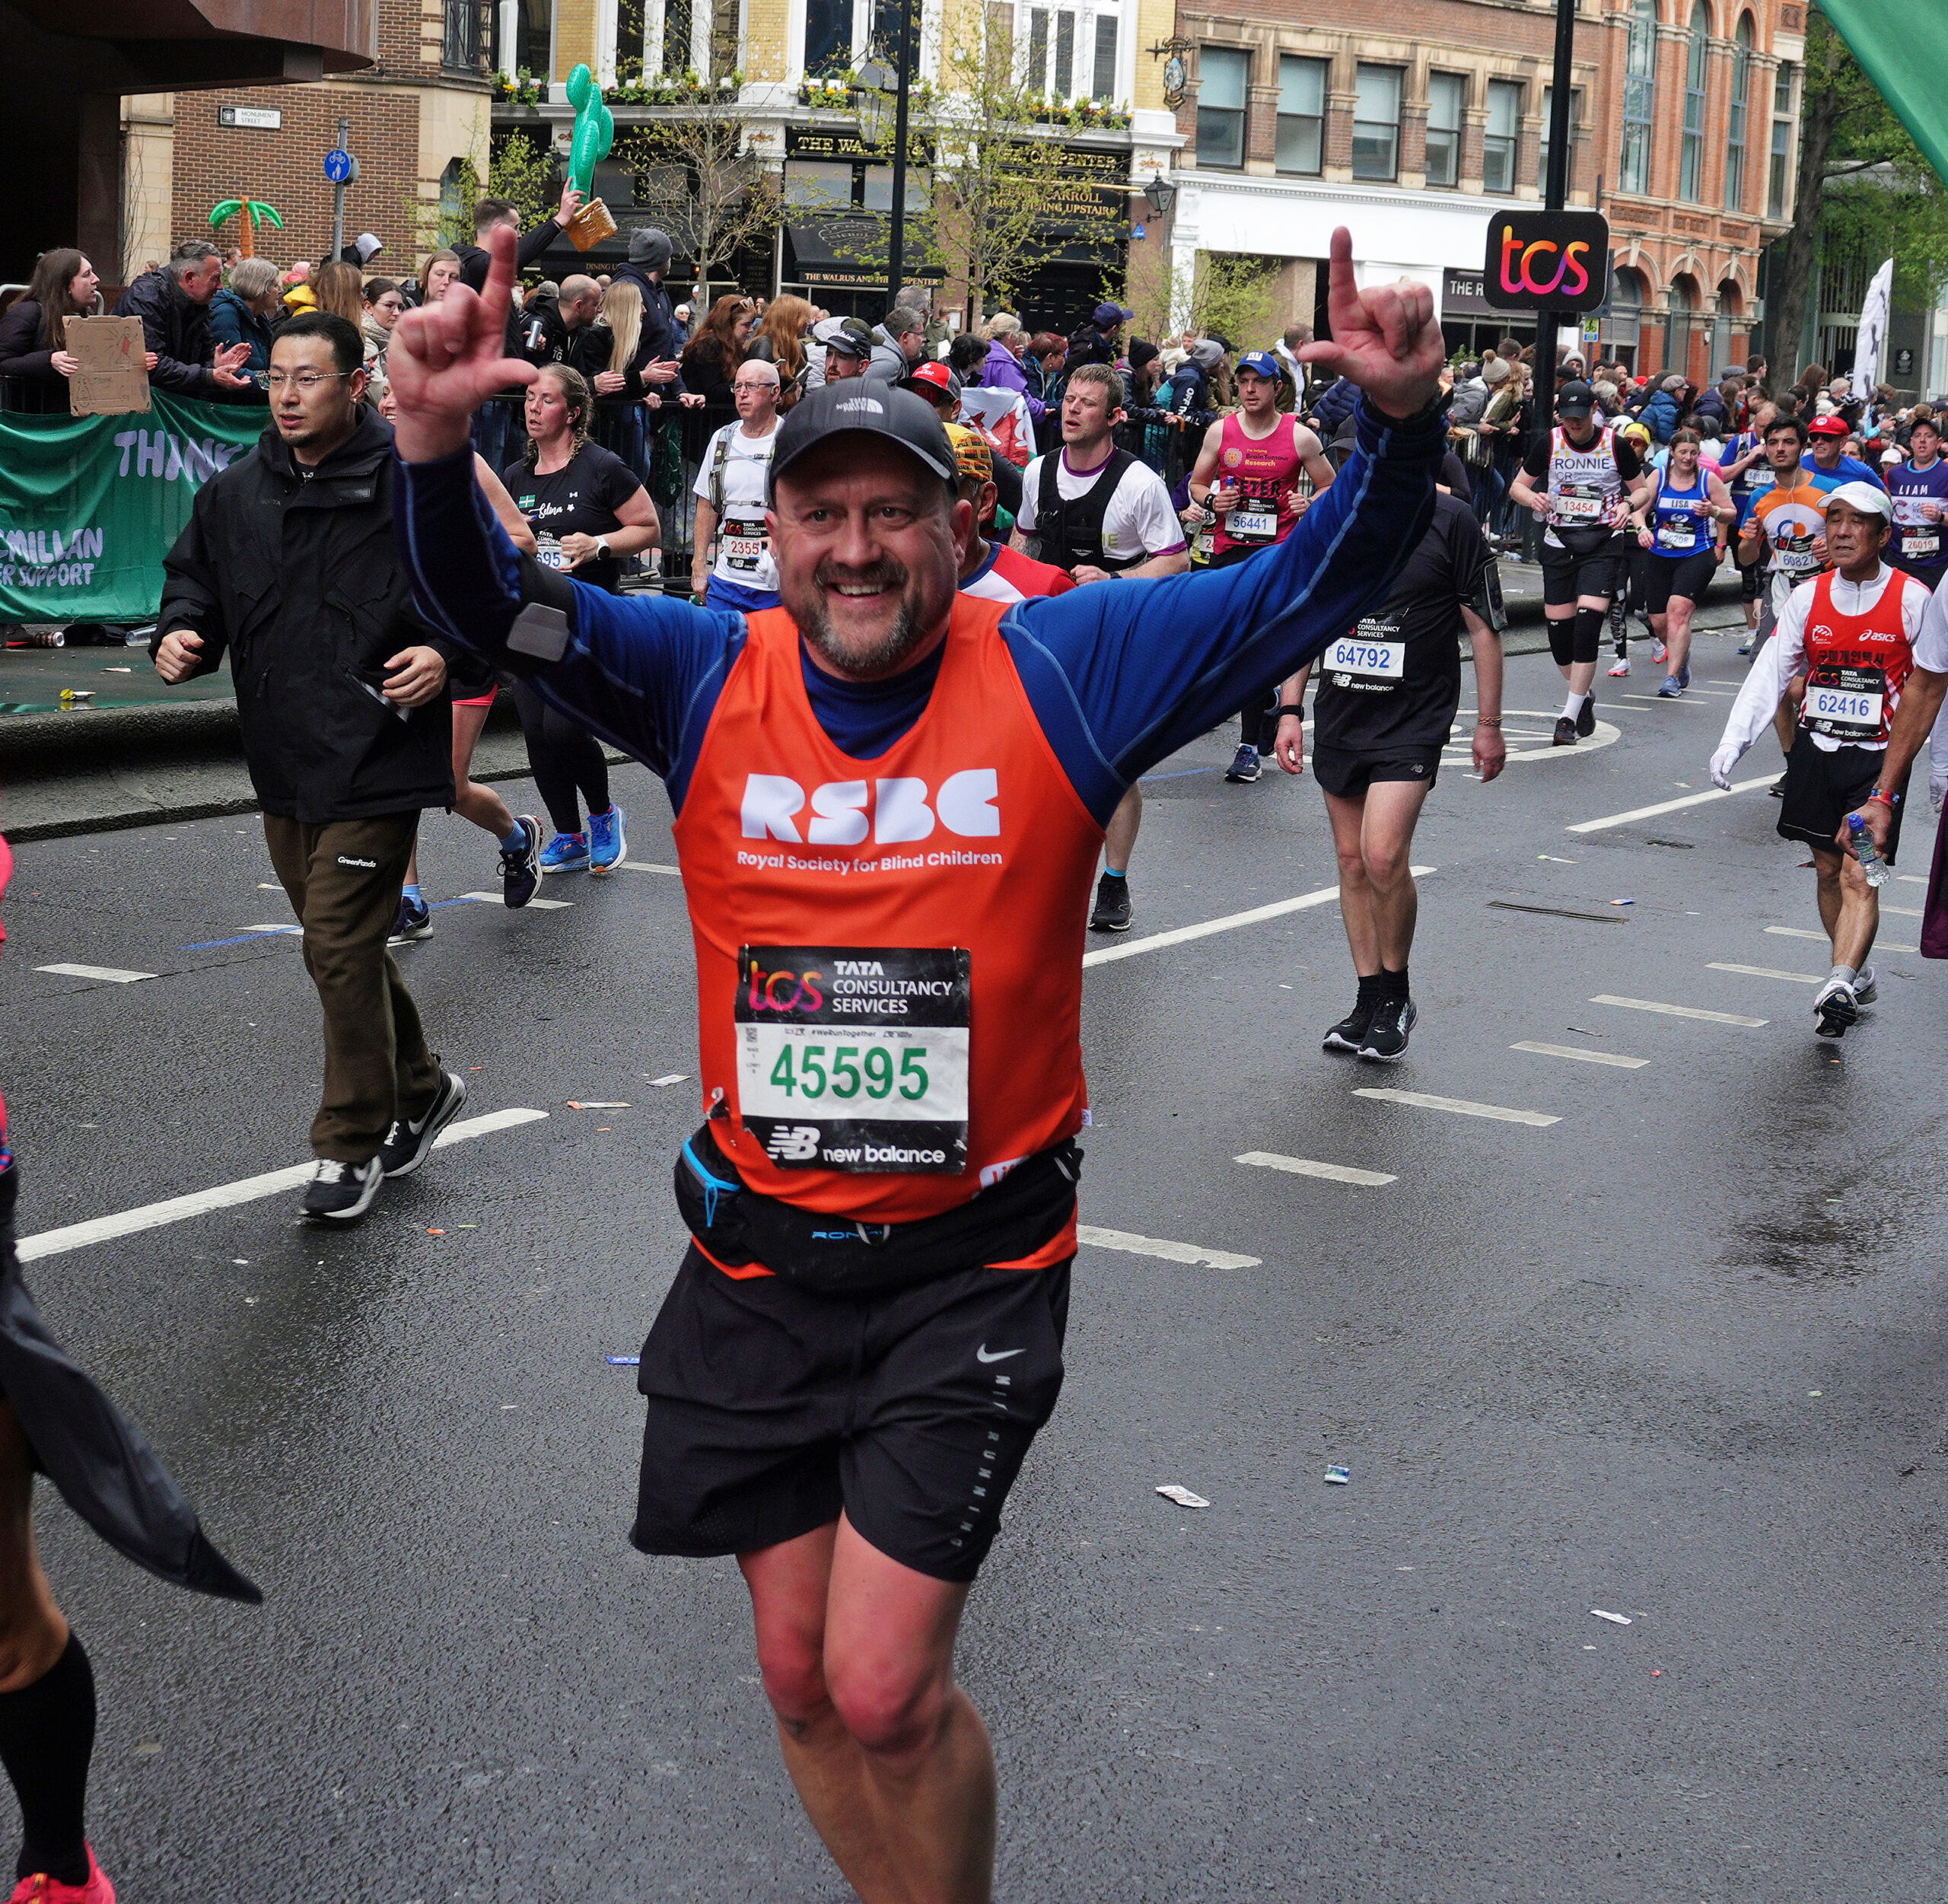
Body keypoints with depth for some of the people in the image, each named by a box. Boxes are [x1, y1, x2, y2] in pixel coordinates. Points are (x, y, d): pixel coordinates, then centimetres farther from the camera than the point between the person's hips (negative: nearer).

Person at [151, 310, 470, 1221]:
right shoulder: (235, 492, 9)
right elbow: (196, 577, 20)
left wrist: (447, 652, -20)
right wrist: (181, 635, 0)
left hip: (376, 761, -7)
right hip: (285, 762, 7)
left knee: (340, 947, -8)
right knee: (342, 944, 17)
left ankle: (353, 1143, 5)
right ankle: (417, 1088, 37)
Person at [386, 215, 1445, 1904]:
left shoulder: (1062, 672, -5)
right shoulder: (707, 678, -1)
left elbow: (1312, 589, -6)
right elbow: (493, 609, -9)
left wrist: (1401, 424, -24)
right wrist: (439, 453, -29)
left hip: (972, 1258, -3)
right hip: (758, 1251, 3)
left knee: (887, 1691, -6)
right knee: (802, 1681, 13)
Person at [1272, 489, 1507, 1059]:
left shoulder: (1450, 520, -5)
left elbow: (1483, 626, -1)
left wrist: (1488, 724, 0)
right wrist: (1290, 711, 9)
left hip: (1414, 719, -5)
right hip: (1338, 715, 5)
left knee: (1384, 856, -17)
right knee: (1352, 861, 8)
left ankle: (1396, 995, 4)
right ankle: (1370, 1001, 20)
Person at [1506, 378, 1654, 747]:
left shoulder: (1616, 445, -4)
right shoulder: (1549, 443, 0)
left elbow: (1643, 489, 8)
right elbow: (1517, 485, 8)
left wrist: (1628, 505, -14)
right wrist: (1531, 497, -15)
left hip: (1603, 542, -3)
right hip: (1559, 542, 3)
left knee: (1588, 623, -16)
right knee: (1559, 627, 2)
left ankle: (1570, 715, -11)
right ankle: (1584, 697, 28)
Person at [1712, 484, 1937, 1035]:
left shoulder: (1912, 600, -7)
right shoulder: (1807, 598, 3)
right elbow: (1770, 671, 0)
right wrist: (1734, 740, -13)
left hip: (1879, 756, -4)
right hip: (1815, 749, 4)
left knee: (1859, 874, -15)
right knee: (1827, 869, 12)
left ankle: (1839, 986, -26)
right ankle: (1860, 976, 27)